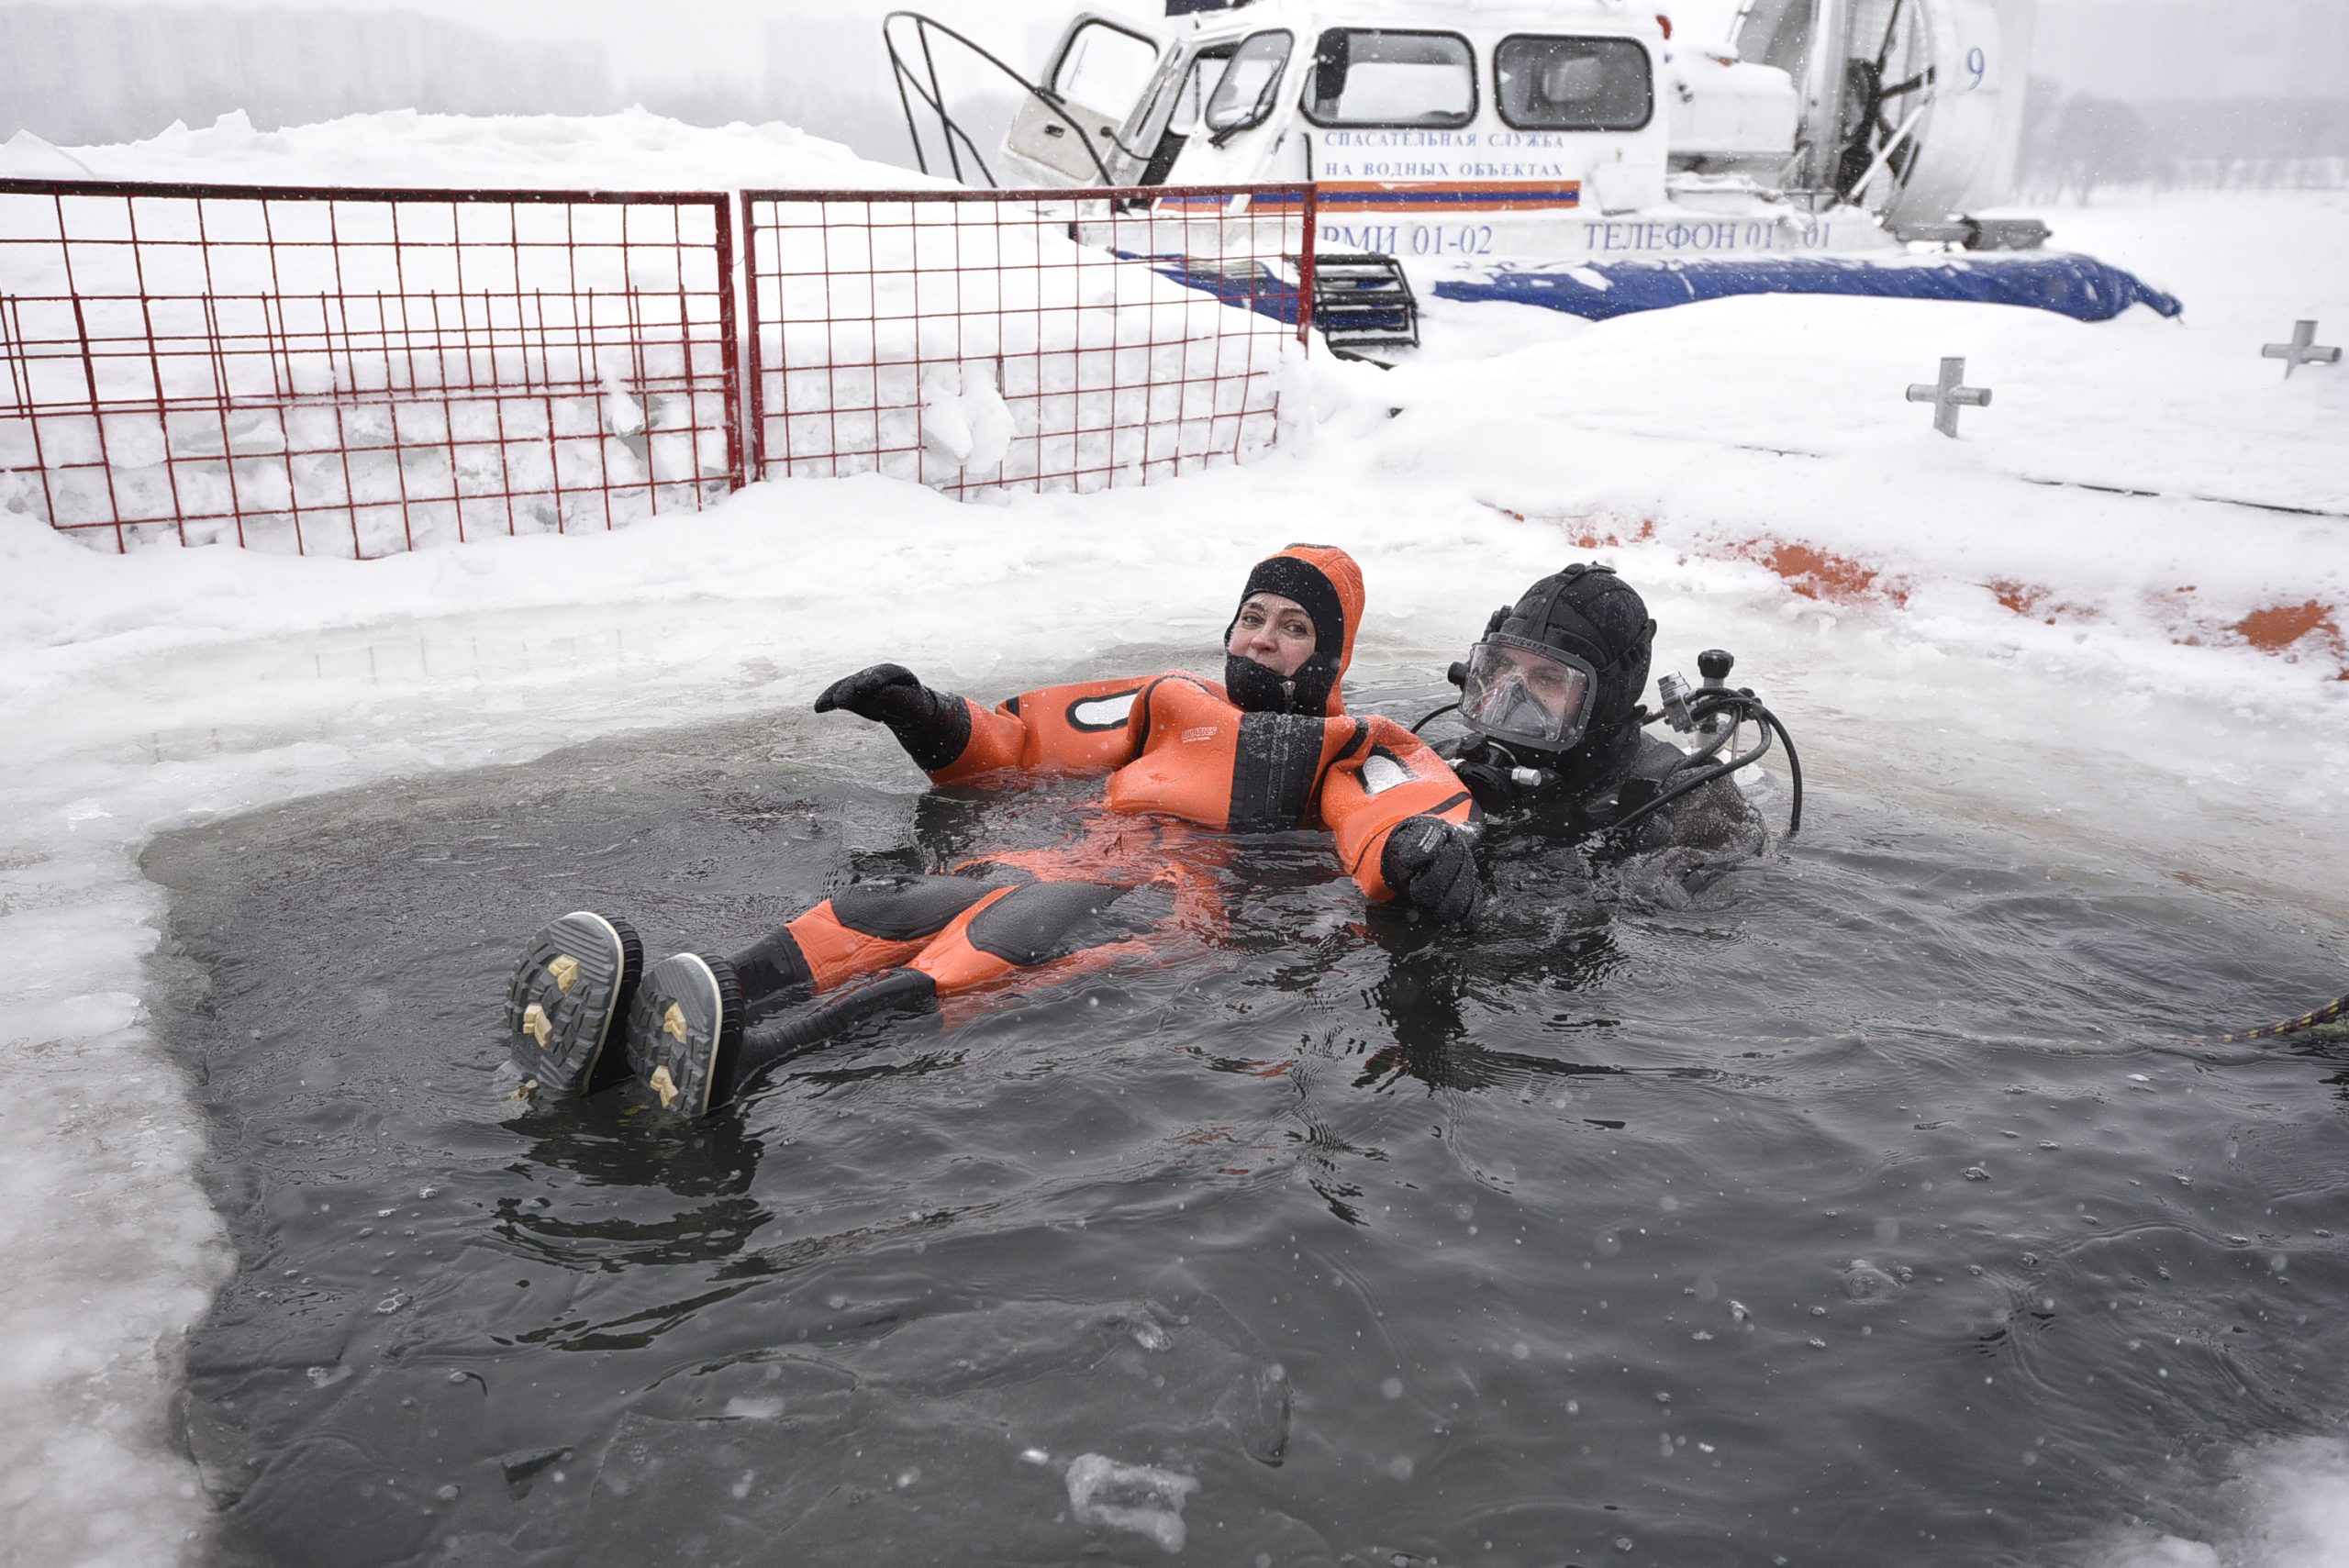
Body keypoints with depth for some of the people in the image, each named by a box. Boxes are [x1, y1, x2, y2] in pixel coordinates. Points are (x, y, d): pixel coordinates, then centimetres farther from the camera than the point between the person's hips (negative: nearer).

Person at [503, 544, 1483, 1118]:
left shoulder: (1346, 751, 23)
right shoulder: (1174, 707, 33)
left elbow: (1409, 805, 1)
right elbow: (1029, 739, 30)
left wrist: (1423, 846, -25)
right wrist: (934, 724, 11)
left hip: (1195, 897, -4)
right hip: (1081, 861, 4)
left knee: (1020, 936, -37)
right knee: (922, 904, -29)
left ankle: (753, 1051, -62)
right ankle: (624, 1018, -51)